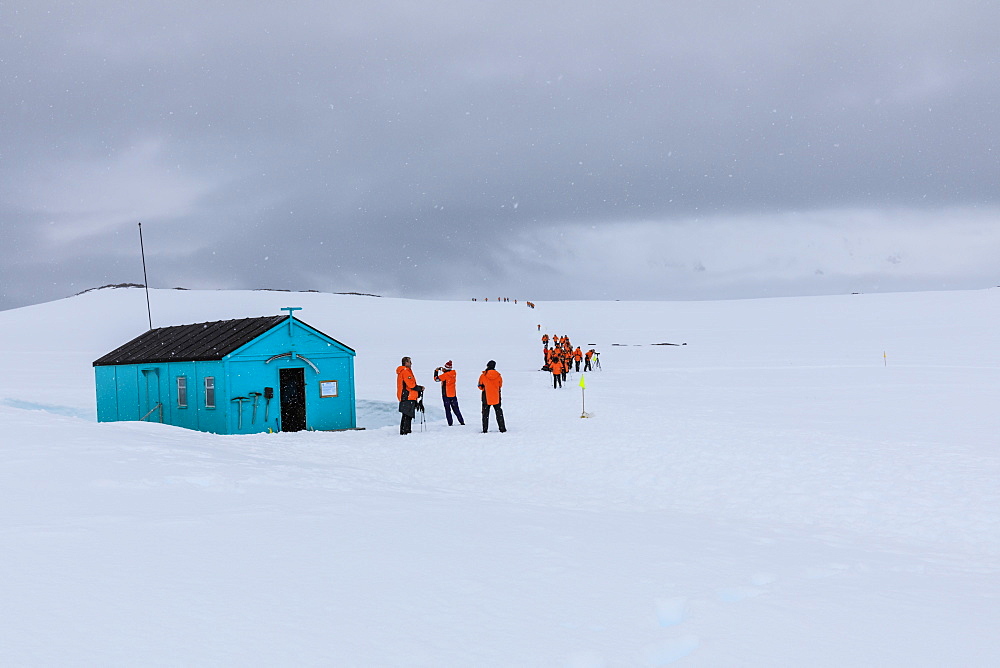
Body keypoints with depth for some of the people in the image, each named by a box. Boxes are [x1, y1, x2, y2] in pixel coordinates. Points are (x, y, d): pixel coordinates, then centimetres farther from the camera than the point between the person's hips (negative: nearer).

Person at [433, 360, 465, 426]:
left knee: (447, 409, 1)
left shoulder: (446, 375, -17)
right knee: (456, 409, 13)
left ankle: (450, 423, -2)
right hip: (453, 394, 6)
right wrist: (444, 371, 17)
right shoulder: (453, 374, 2)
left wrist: (436, 371, 0)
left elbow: (436, 378, -14)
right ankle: (462, 421, 12)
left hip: (446, 395, -6)